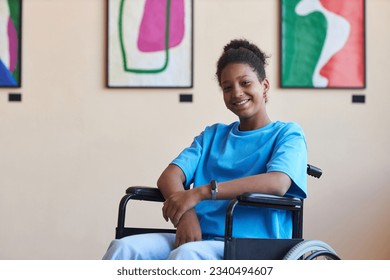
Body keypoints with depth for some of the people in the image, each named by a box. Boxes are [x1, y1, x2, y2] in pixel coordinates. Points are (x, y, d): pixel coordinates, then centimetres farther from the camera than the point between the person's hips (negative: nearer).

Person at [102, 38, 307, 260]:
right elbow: (169, 176, 9)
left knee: (186, 255, -38)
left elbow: (278, 183, -13)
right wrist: (185, 213, -15)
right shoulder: (213, 135, 25)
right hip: (199, 238, 5)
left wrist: (200, 192, -19)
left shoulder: (287, 134, 9)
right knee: (124, 248, -25)